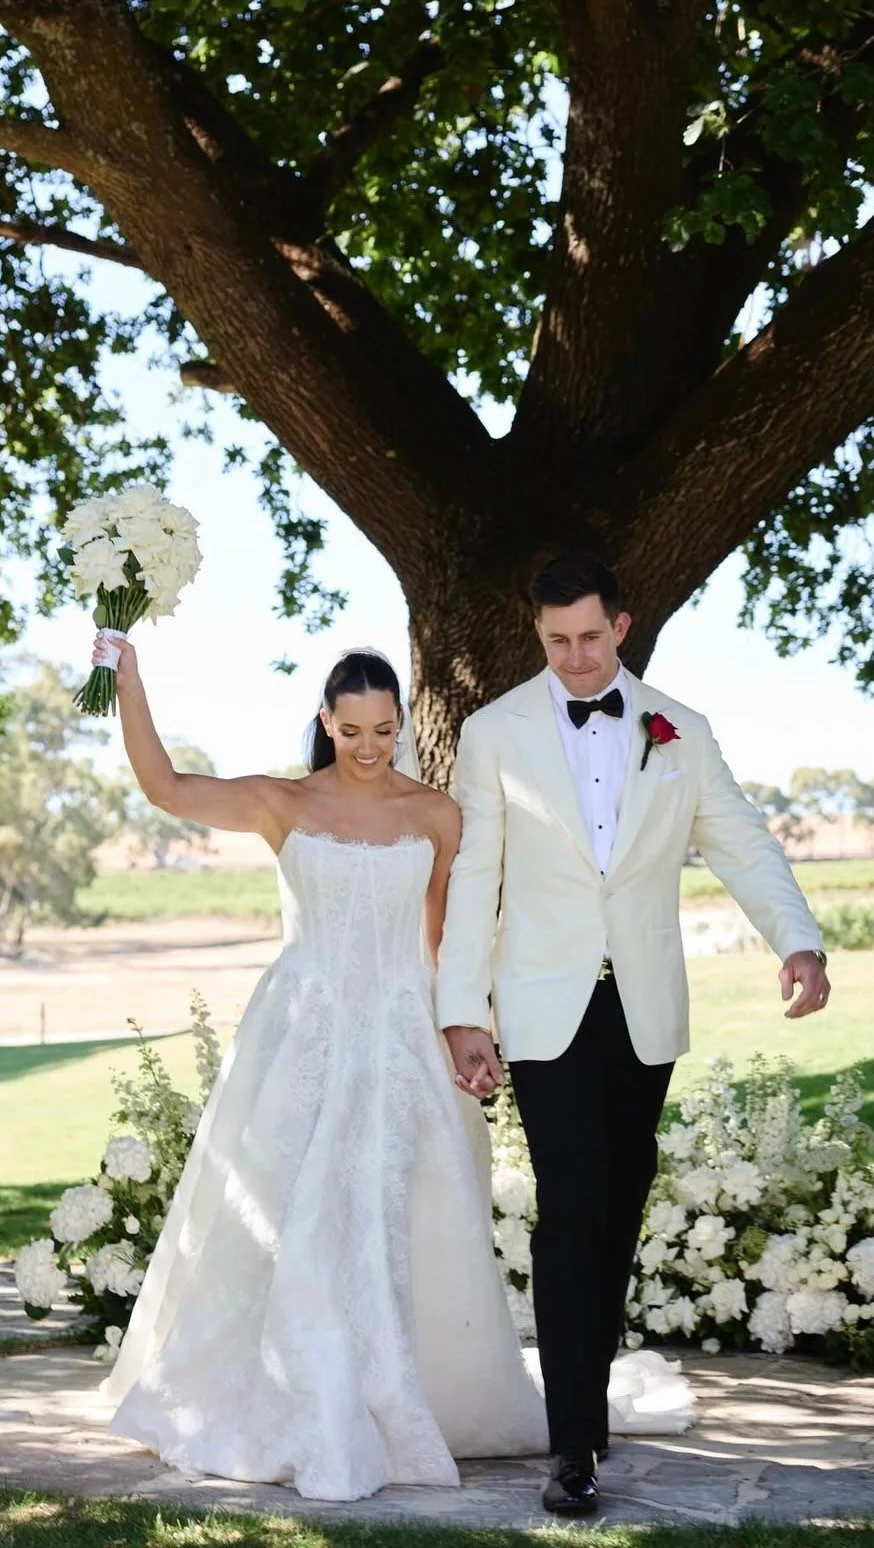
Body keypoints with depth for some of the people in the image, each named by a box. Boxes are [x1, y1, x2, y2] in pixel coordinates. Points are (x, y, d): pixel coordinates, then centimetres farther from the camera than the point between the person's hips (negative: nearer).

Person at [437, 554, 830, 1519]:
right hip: (548, 1008, -3)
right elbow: (473, 879, 0)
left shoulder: (678, 734, 6)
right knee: (571, 1212, -10)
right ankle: (575, 1444, -8)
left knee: (619, 1213, 9)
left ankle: (589, 1395, 23)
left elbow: (742, 846, -1)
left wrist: (798, 940, -18)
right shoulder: (495, 733, 1)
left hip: (644, 1008, 3)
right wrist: (462, 1014, -4)